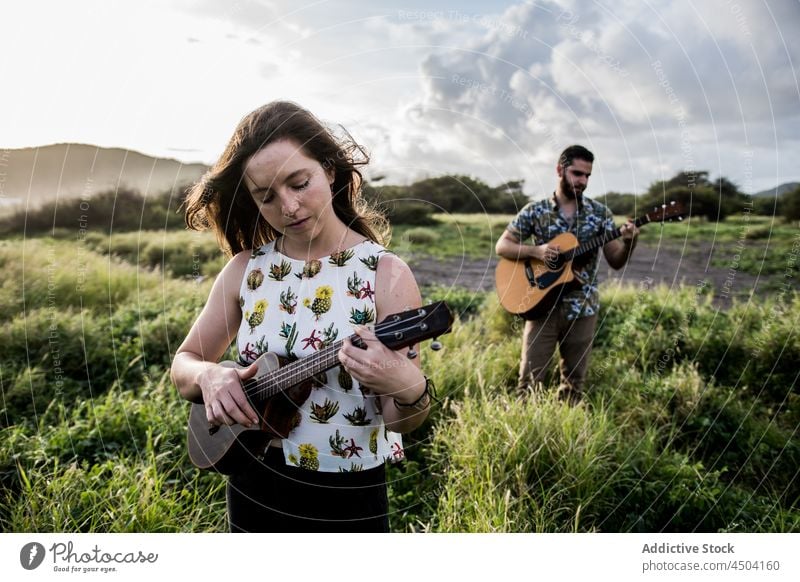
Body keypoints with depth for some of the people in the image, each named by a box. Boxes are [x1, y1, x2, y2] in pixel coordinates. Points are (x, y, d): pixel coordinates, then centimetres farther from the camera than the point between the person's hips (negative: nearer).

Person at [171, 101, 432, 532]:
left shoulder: (385, 275, -16)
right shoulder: (246, 268, -4)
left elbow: (403, 421, -14)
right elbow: (184, 364, 4)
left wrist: (409, 388, -36)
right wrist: (208, 377, -18)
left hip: (347, 500, -3)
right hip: (252, 489, 4)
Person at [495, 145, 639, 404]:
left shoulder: (599, 213, 3)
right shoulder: (535, 211, -1)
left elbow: (616, 261, 1)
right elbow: (502, 246, -1)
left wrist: (629, 242, -20)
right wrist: (535, 250, -18)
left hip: (582, 309, 2)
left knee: (574, 381, 10)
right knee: (530, 379, 0)